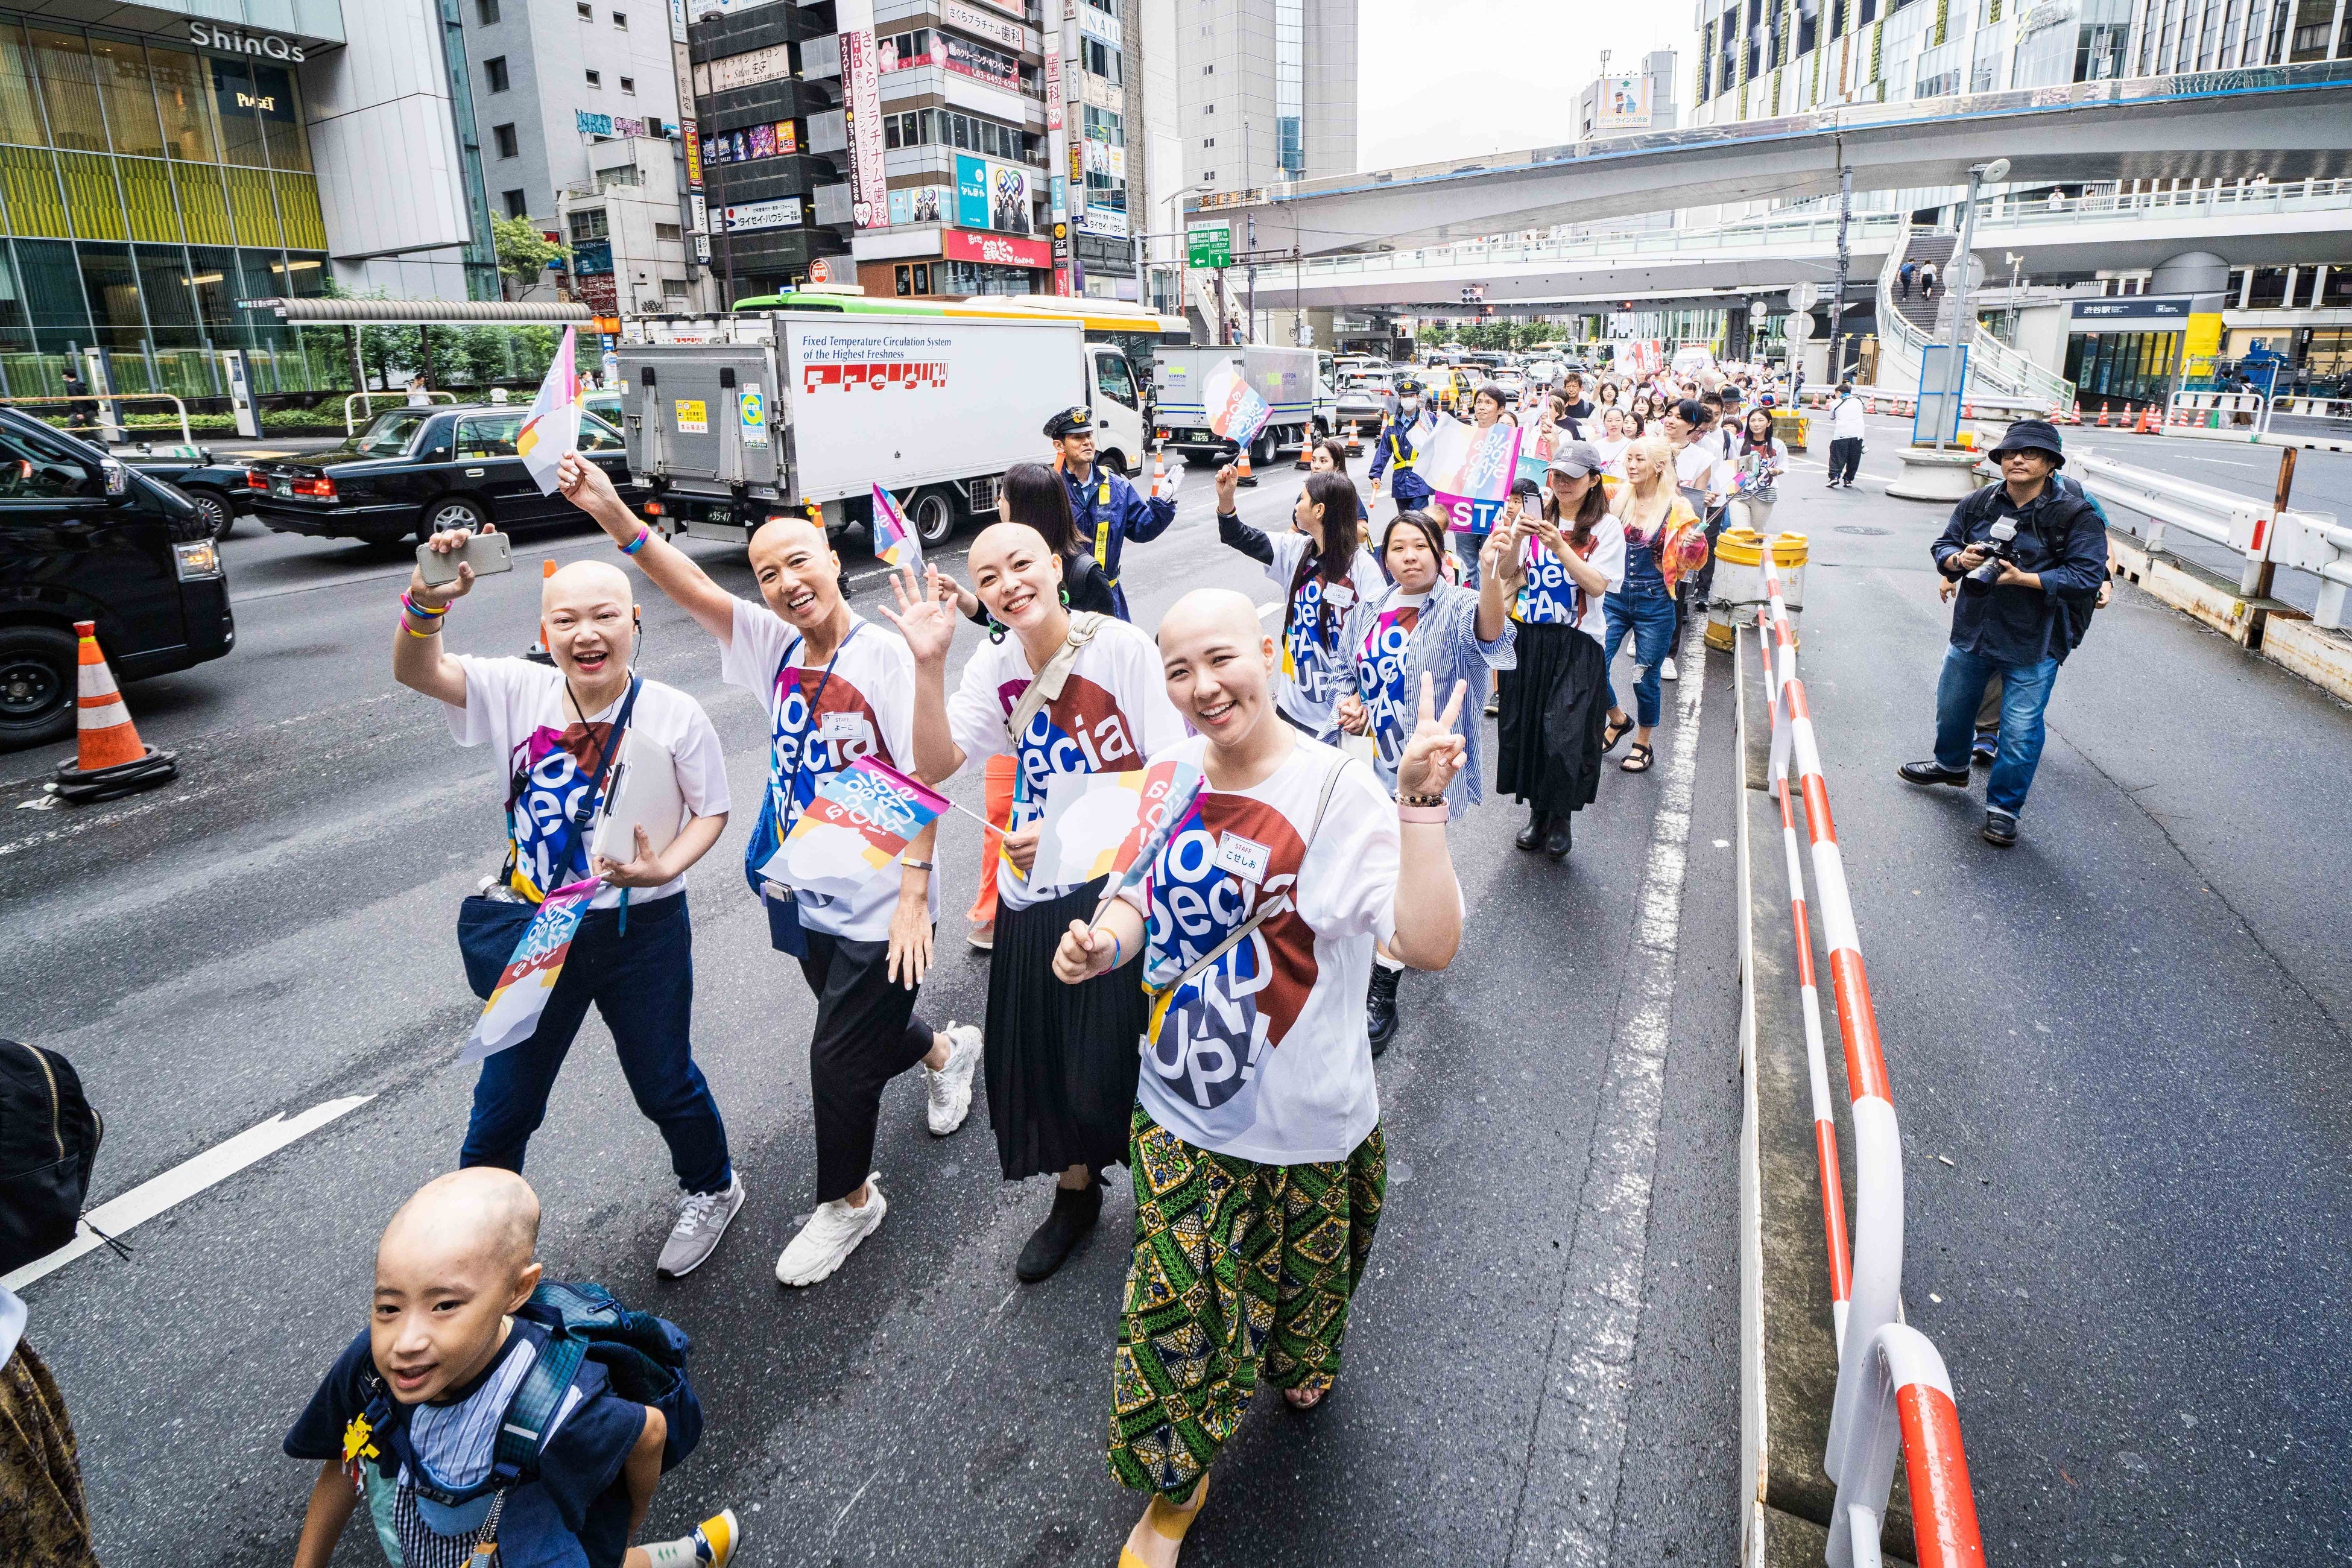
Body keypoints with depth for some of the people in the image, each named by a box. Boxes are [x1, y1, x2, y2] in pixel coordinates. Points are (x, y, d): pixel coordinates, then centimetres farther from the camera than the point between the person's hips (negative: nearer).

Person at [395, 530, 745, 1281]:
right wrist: (425, 603, -42)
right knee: (504, 1103, 15)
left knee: (664, 1082, 17)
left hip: (642, 928, -2)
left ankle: (712, 1189, 46)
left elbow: (711, 811, -4)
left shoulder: (674, 714, -13)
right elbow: (417, 672, -22)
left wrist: (664, 866, -22)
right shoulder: (520, 693, -8)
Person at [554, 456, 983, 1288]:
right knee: (860, 1033, 24)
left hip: (878, 906, -6)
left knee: (839, 1059, 3)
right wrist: (612, 512, -27)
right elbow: (691, 587, -12)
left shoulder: (884, 655, -16)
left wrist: (914, 892, -20)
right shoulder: (775, 649, 1)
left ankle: (847, 1202, 28)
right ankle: (947, 1050, 57)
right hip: (809, 899, 6)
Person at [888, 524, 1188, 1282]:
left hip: (1122, 884, -4)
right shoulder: (994, 664, 0)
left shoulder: (1123, 647, -15)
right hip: (1033, 893, 5)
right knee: (1042, 1055, 14)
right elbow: (936, 764, -9)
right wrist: (928, 663, -20)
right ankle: (1075, 1192, 41)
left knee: (1121, 1052, 4)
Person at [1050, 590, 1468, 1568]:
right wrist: (1103, 945, -8)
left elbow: (1429, 944, -30)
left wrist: (1421, 802, -38)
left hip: (1299, 1128, -3)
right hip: (1178, 1113, 4)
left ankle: (1301, 1370, 58)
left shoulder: (1337, 790, -21)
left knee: (1290, 1294, 23)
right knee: (1173, 1309, 13)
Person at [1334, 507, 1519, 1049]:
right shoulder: (1368, 612, 3)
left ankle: (1382, 991, 6)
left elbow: (1488, 630, -39)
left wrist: (1494, 573, -60)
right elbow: (1348, 673, 18)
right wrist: (1348, 703, -6)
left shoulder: (1456, 608, -14)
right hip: (1374, 760, 6)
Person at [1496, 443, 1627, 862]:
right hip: (1529, 637, 3)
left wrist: (1560, 547, -22)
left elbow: (1597, 585, -13)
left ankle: (1562, 817, 15)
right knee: (1527, 725, 8)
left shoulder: (1607, 527, -3)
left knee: (1565, 733, -6)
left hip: (1577, 643, -3)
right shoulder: (1537, 518, 5)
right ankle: (1537, 811, 26)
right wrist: (1517, 538, -19)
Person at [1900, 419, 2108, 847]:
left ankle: (2003, 808, 16)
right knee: (1952, 704, 24)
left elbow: (2087, 577, -18)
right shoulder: (1979, 504, -1)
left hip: (2033, 643, -5)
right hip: (1972, 630, 5)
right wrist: (1959, 559, -14)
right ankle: (1951, 765, 52)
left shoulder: (2077, 514, -13)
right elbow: (1943, 545, 10)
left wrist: (2023, 578, -27)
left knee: (2020, 731, 0)